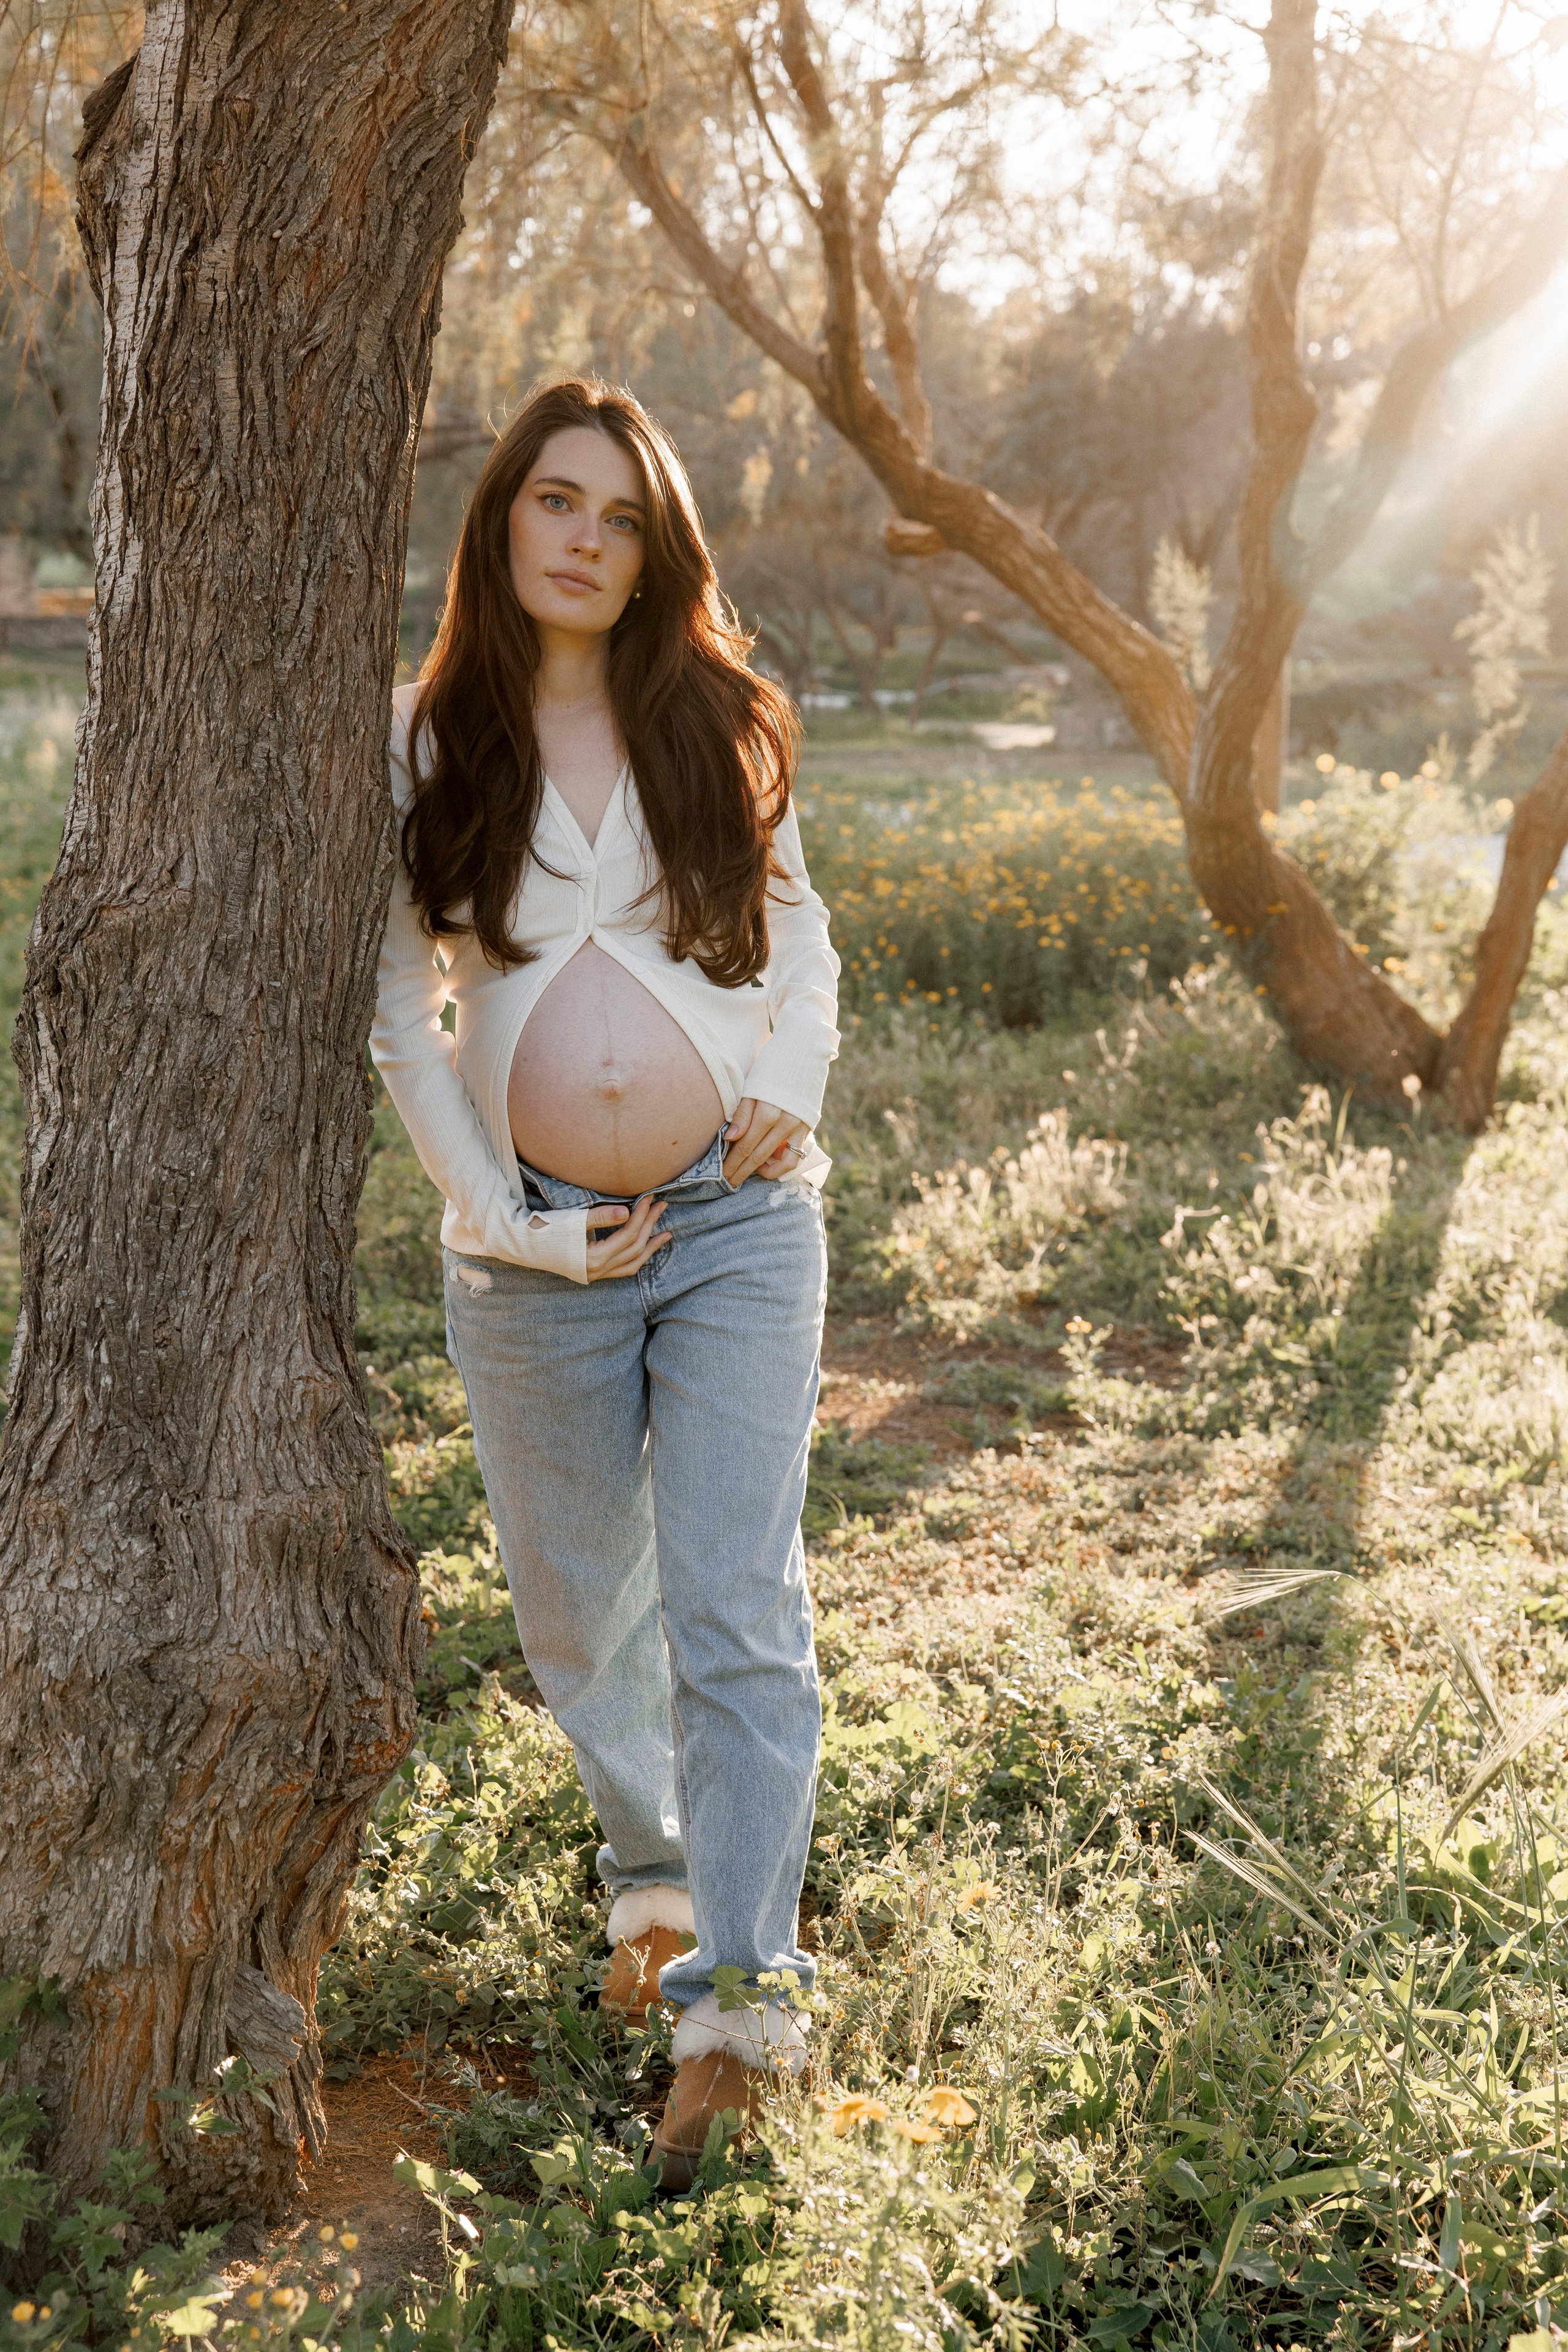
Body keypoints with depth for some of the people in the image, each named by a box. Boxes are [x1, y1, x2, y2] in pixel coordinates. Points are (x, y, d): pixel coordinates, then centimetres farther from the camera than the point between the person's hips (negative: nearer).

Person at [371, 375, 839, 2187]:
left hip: (738, 1224, 0)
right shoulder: (422, 745, 1)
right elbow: (399, 1013, 0)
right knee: (583, 1620, 13)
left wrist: (791, 1086, -3)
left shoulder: (714, 726, 5)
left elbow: (794, 927, 16)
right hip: (535, 1256, 0)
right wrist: (505, 1220, -7)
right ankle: (651, 1873, 39)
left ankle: (738, 2006, -1)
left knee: (738, 1618, -6)